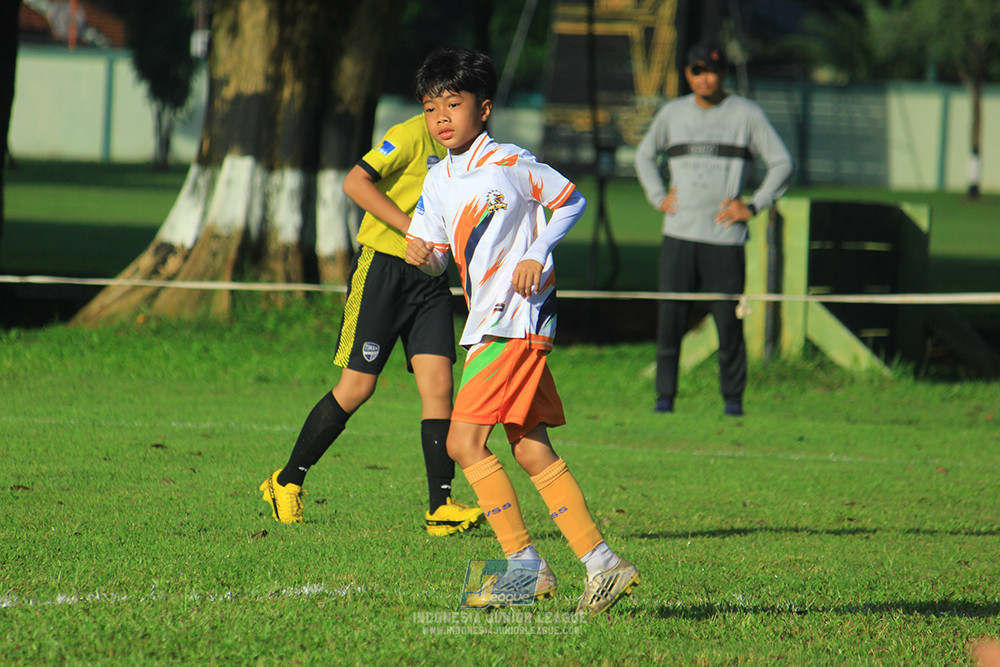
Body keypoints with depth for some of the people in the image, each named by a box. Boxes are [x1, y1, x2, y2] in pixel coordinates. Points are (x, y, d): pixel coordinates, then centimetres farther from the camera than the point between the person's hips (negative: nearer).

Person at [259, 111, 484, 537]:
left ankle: (440, 509, -10)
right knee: (357, 387, -4)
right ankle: (287, 482, 12)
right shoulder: (411, 135, -10)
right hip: (382, 266, -6)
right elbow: (355, 183, -18)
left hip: (431, 277, 6)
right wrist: (412, 228, -22)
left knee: (438, 385, -7)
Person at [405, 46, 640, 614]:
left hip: (518, 317, -8)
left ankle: (525, 564, -11)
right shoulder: (439, 181, 12)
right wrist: (422, 254, -9)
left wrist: (538, 254, -9)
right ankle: (601, 562, 6)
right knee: (531, 450, 5)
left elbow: (571, 201, 2)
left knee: (464, 439, -14)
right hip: (486, 324, 8)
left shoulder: (510, 163, -8)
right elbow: (436, 257, 14)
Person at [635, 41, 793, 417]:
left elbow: (782, 164, 7)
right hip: (678, 233, 2)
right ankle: (665, 396, 4)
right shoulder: (672, 114, 12)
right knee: (669, 317, -3)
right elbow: (645, 154, 29)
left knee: (729, 320, -4)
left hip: (725, 235, -2)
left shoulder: (746, 114, 4)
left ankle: (733, 398, 8)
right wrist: (657, 197, 14)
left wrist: (753, 207, -2)